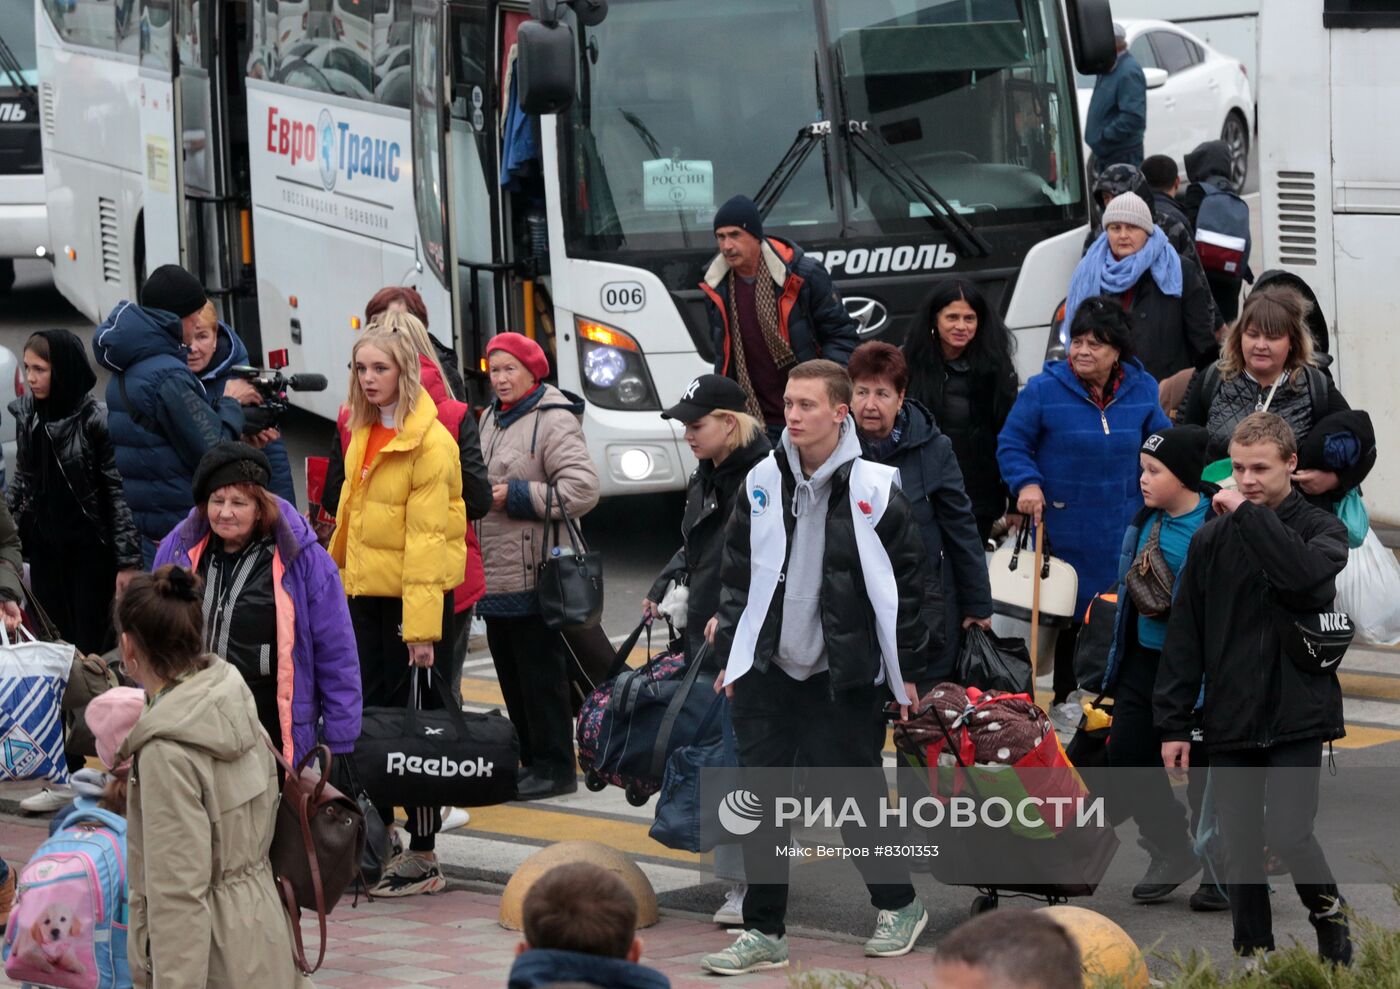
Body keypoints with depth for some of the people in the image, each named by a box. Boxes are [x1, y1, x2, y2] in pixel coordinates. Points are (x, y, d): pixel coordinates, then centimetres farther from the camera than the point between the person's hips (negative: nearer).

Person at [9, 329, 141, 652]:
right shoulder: (26, 414, 3)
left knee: (92, 646, 0)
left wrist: (128, 561, -15)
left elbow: (119, 491, -13)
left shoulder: (95, 419, -14)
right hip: (44, 546, 5)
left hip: (91, 548, -5)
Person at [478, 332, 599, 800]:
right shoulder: (492, 419, 16)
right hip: (496, 574, 9)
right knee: (510, 674, 13)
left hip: (535, 576, -9)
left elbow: (583, 489, -22)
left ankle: (555, 767, 2)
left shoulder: (554, 421, -13)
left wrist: (518, 497, -18)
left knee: (541, 672, -4)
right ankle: (530, 760, 22)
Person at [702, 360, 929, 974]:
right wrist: (731, 653, 10)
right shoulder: (763, 483, 4)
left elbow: (906, 583, -3)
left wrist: (907, 671, -1)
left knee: (854, 797, 2)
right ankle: (763, 933, 11)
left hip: (843, 678, -4)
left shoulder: (874, 489, -9)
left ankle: (898, 906, 24)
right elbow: (737, 572, 13)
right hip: (767, 671, 4)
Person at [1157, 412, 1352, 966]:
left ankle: (1330, 915, 12)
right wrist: (1173, 723, 3)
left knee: (1288, 835, -15)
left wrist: (1250, 515, -19)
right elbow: (1184, 637, 8)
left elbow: (1307, 576, -25)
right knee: (1240, 855, 4)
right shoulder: (1212, 540, 7)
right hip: (1230, 727, 3)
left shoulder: (1320, 529, 0)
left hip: (1298, 720, -3)